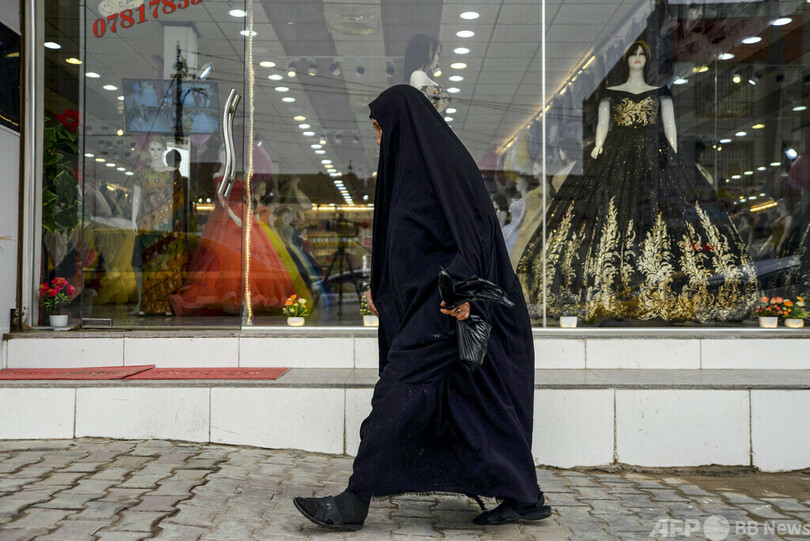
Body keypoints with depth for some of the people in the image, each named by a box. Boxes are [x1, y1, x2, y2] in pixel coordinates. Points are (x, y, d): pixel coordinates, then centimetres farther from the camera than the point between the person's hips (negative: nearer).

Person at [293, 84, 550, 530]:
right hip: (425, 301, 10)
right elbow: (408, 245, 27)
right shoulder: (413, 166, 20)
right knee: (473, 400, 9)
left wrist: (460, 287, -32)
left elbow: (469, 227, -20)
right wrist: (381, 289, 30)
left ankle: (355, 501, -9)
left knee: (400, 387, -11)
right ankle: (523, 496, 14)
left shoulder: (442, 162, -10)